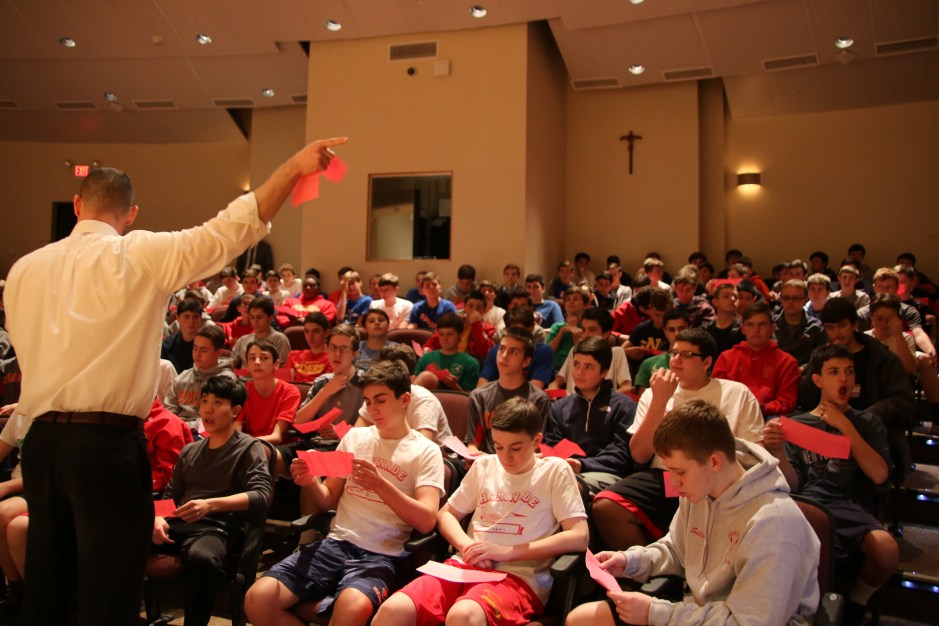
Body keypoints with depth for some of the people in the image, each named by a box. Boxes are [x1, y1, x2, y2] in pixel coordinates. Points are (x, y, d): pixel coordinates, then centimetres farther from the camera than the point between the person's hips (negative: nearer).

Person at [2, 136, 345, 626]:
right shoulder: (138, 256, -8)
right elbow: (228, 231, -12)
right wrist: (294, 167, -10)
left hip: (41, 439, 6)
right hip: (107, 442, -6)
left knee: (44, 582, 19)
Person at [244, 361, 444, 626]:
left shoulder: (425, 451, 1)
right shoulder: (354, 437, 14)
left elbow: (426, 520, -10)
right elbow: (328, 501, 17)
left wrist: (380, 485, -23)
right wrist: (310, 481, -5)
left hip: (381, 555, -4)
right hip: (336, 543, 5)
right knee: (257, 599, -15)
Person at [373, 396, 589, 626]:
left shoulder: (555, 471, 5)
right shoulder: (484, 466, 17)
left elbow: (579, 537, -5)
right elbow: (446, 514, 21)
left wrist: (506, 551, -11)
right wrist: (466, 545, -3)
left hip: (518, 575, -4)